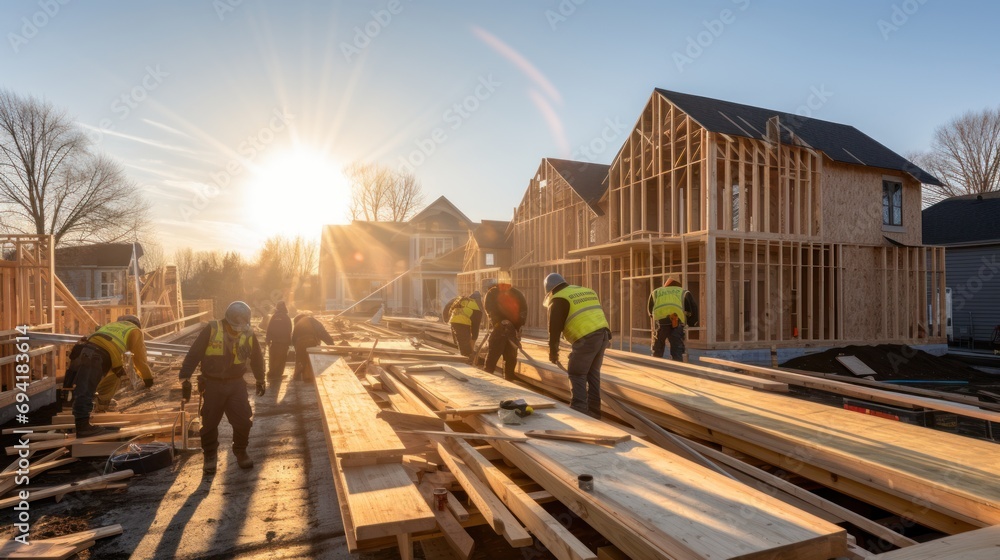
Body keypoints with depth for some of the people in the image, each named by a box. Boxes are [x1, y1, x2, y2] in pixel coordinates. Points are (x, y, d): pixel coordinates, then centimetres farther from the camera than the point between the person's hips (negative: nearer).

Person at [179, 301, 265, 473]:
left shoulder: (249, 335, -3)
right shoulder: (211, 330, -13)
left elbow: (257, 359, 12)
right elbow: (193, 355, -10)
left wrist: (260, 380, 21)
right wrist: (185, 379, -11)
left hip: (236, 384, 2)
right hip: (212, 384, -2)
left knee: (243, 421, 0)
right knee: (209, 423, 8)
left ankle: (241, 452, 23)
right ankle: (210, 456, 29)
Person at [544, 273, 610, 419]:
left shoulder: (558, 300, 0)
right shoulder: (587, 291, 24)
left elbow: (554, 328, -3)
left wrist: (553, 352, 5)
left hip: (586, 338, -8)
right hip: (603, 334, 8)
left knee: (577, 374, 3)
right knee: (593, 373, 17)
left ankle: (579, 409, -2)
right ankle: (594, 410, 21)